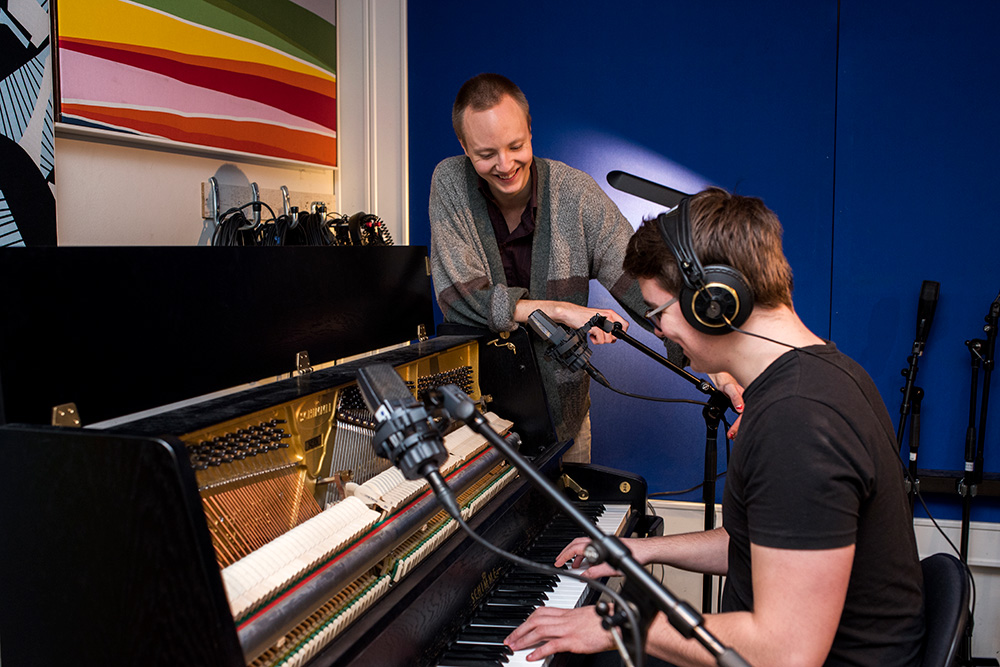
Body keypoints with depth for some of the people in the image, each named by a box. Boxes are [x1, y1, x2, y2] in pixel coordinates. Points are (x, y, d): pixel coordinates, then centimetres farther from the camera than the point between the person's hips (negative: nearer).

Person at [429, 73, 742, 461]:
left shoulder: (573, 192, -13)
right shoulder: (450, 183, -14)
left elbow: (642, 281, -19)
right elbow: (457, 295, -21)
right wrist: (562, 310, -28)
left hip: (561, 399, 1)